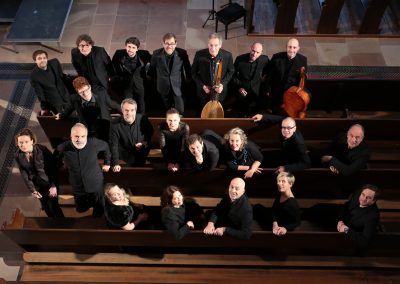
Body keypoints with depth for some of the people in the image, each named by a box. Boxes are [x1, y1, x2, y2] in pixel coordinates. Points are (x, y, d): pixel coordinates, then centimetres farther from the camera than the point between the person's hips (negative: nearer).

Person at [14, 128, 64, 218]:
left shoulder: (42, 150, -23)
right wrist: (32, 190, -3)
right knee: (46, 207, 17)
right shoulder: (18, 156, -10)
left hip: (49, 183, -4)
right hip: (38, 186, 4)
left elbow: (53, 167, -16)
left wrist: (54, 186, -16)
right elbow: (24, 174, -1)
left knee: (53, 206, 1)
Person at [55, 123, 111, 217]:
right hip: (77, 188, 1)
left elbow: (105, 146, 2)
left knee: (99, 211, 15)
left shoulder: (94, 143, -21)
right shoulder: (62, 148, -20)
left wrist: (107, 163, 10)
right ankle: (89, 202, 54)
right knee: (80, 209, 22)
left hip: (95, 185, -1)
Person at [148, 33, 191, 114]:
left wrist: (188, 80, 12)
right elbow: (152, 70, 6)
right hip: (164, 88, 1)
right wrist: (155, 80, 14)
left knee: (180, 112, -3)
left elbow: (187, 69, 3)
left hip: (178, 87, -1)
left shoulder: (182, 53, -13)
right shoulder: (156, 54, -10)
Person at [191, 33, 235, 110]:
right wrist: (202, 86, -13)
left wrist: (223, 84, -14)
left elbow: (231, 71, 1)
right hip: (203, 92, 0)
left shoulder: (227, 55, -17)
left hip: (220, 92, 0)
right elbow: (194, 72, -3)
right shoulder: (199, 54, -18)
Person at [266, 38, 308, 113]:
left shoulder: (303, 60, -14)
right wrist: (268, 90, -2)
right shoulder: (276, 57, -17)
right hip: (276, 93, 0)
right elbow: (269, 75, -7)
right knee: (276, 115, 21)